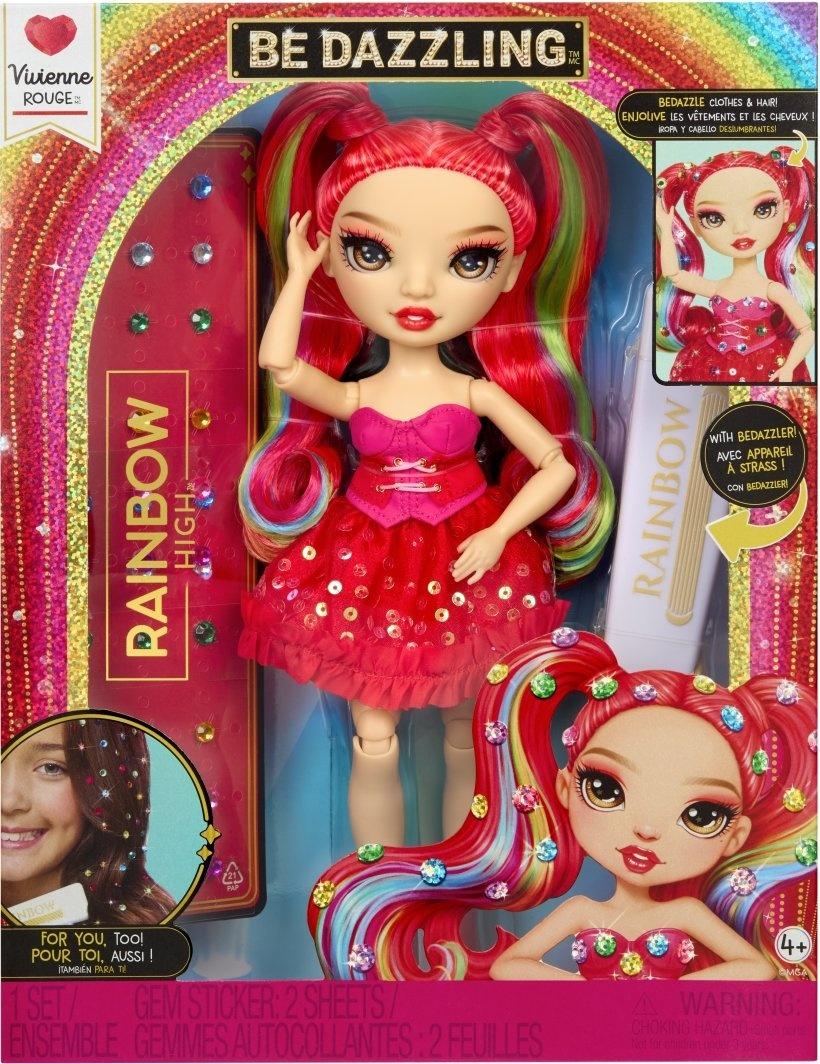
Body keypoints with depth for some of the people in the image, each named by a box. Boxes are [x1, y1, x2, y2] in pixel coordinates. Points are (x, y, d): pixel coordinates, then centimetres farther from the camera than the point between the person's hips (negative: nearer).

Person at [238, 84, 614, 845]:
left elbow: (559, 466, -6)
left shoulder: (480, 391, -9)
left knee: (465, 741, 15)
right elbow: (278, 362, -25)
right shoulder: (352, 395, -7)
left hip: (465, 568, 0)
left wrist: (498, 535, -16)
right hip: (366, 570, 1)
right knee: (372, 745, 8)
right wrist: (295, 274, -14)